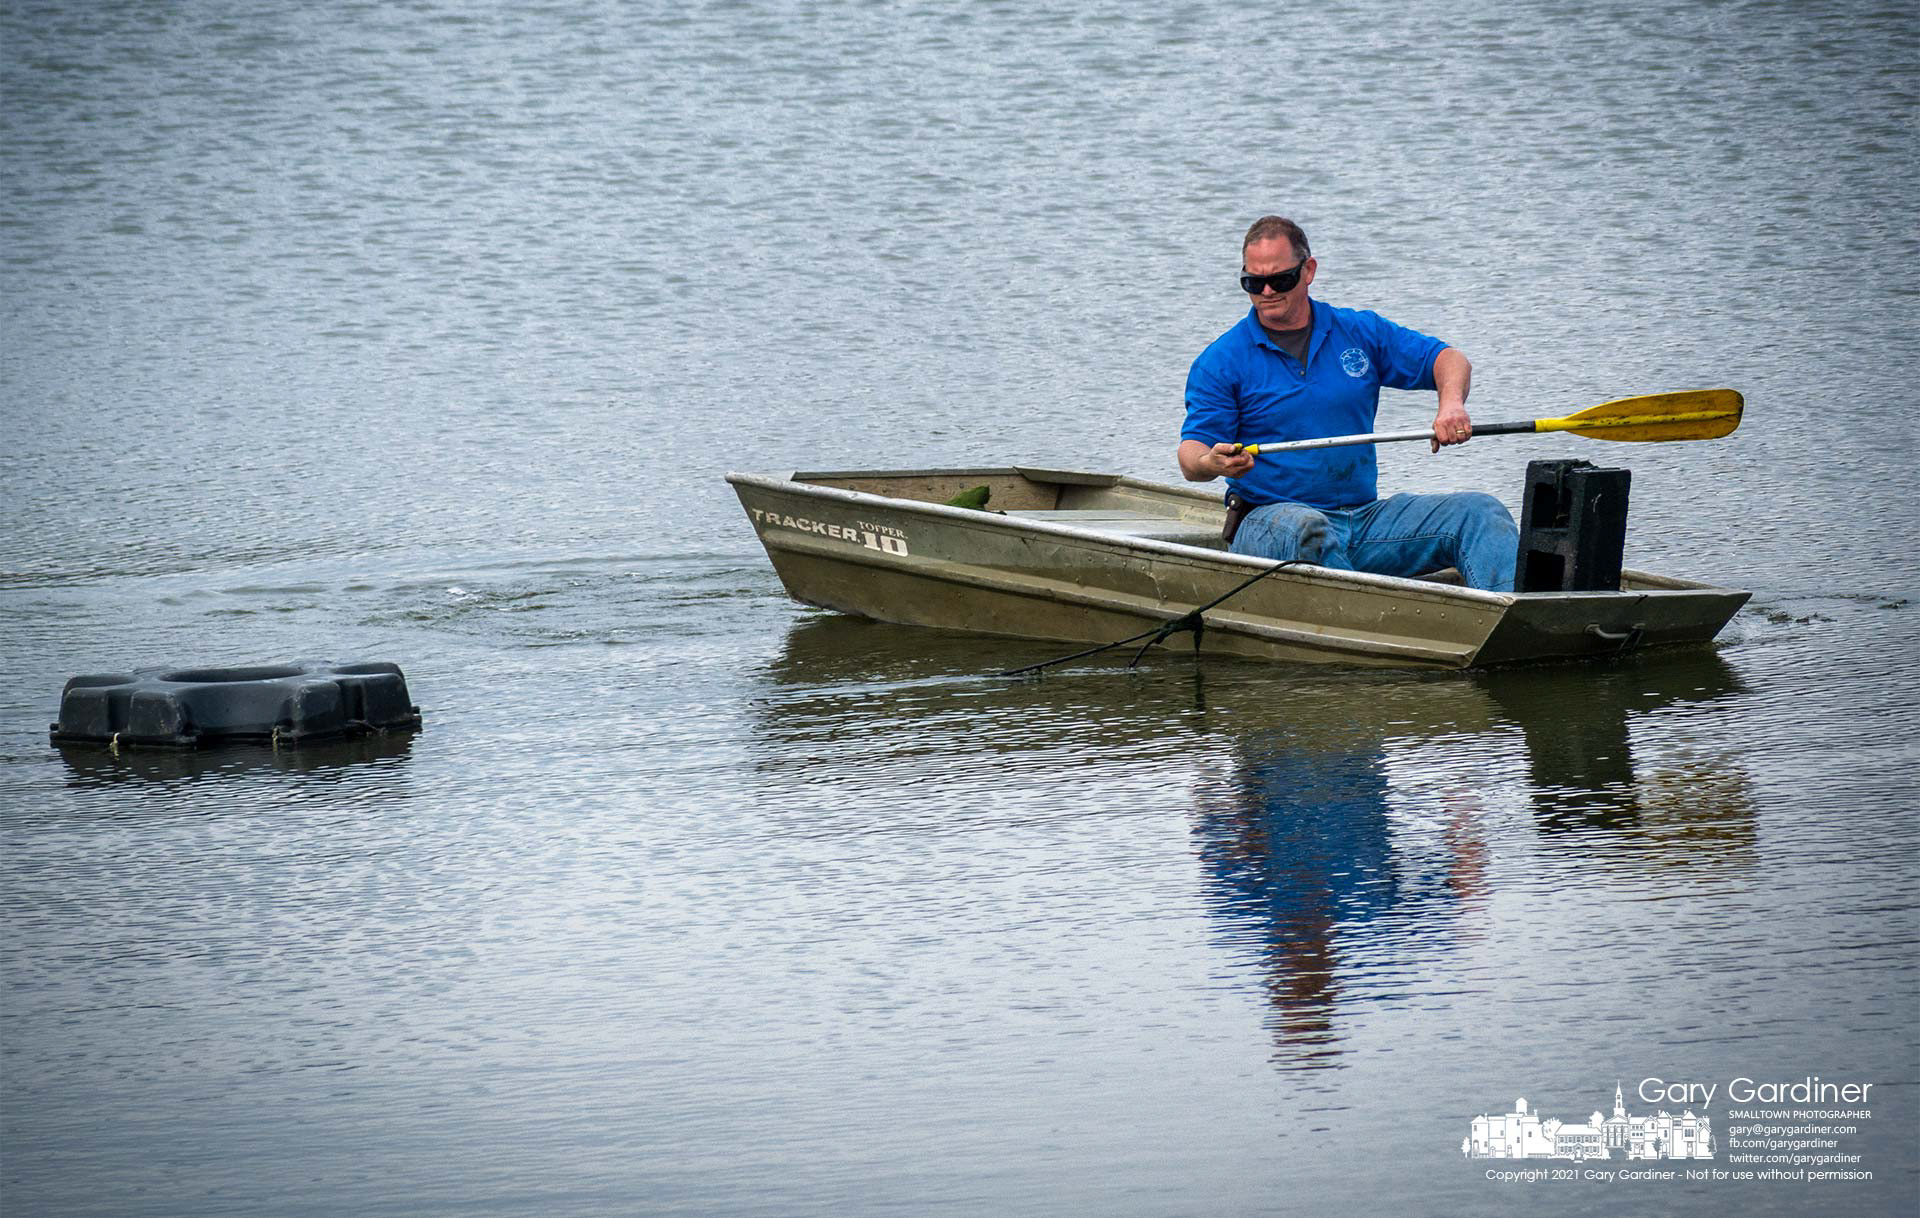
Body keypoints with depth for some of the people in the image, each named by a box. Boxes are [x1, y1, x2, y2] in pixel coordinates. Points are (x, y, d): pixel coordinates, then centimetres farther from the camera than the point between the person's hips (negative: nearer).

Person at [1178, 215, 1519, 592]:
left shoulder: (1360, 332, 12)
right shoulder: (1221, 361, 2)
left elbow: (1449, 360, 15)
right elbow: (1191, 454, -4)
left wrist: (1452, 405, -9)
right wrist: (1211, 463, -29)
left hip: (1365, 519, 4)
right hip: (1268, 518, -4)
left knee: (1479, 512, -16)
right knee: (1304, 526, -40)